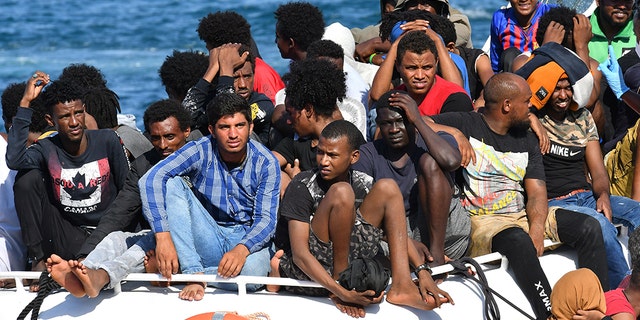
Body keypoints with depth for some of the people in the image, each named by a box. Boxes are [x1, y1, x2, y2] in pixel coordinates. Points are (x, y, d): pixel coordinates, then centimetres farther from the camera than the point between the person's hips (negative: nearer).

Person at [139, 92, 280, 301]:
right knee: (172, 184, -22)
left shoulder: (265, 162, -8)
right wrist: (163, 235, -36)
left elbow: (266, 220, -12)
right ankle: (193, 272, -27)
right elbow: (151, 180, -23)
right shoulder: (201, 151, -10)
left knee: (254, 270, -39)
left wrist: (242, 249, -35)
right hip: (208, 238, 1)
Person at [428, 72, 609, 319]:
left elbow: (536, 192, 6)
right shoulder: (466, 124, 0)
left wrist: (537, 231, -13)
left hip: (523, 215, 6)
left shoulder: (526, 139, 17)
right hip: (480, 220, -6)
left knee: (589, 227, -12)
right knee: (518, 241, -38)